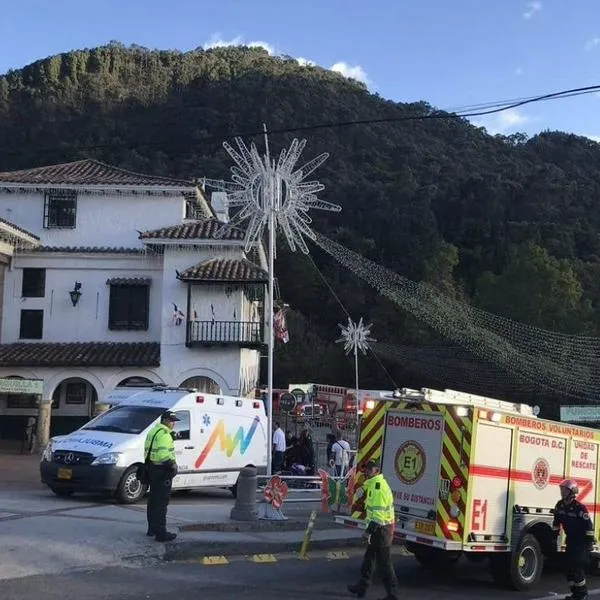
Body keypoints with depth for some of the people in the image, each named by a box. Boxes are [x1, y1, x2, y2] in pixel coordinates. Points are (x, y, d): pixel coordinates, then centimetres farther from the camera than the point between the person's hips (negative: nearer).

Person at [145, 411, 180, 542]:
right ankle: (161, 533, -6)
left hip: (152, 468, 11)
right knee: (161, 502, -7)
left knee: (153, 500, 19)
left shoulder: (153, 431, 17)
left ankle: (152, 529, 31)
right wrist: (172, 464, -17)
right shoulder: (164, 434, -17)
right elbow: (163, 453, -29)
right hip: (162, 471, -11)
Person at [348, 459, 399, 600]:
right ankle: (362, 587, 32)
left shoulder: (378, 485, -21)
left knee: (383, 562, -3)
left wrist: (369, 531, -25)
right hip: (379, 528, 11)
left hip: (381, 529, -11)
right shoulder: (373, 484, 13)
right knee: (368, 558, 20)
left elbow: (379, 512, -26)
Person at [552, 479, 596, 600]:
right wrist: (555, 536, 11)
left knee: (577, 567, -12)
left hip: (581, 540, -7)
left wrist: (590, 541, -19)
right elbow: (556, 521, 10)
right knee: (569, 566, 7)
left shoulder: (579, 507, -21)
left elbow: (588, 525, -19)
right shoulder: (560, 505, -1)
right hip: (570, 539, 7)